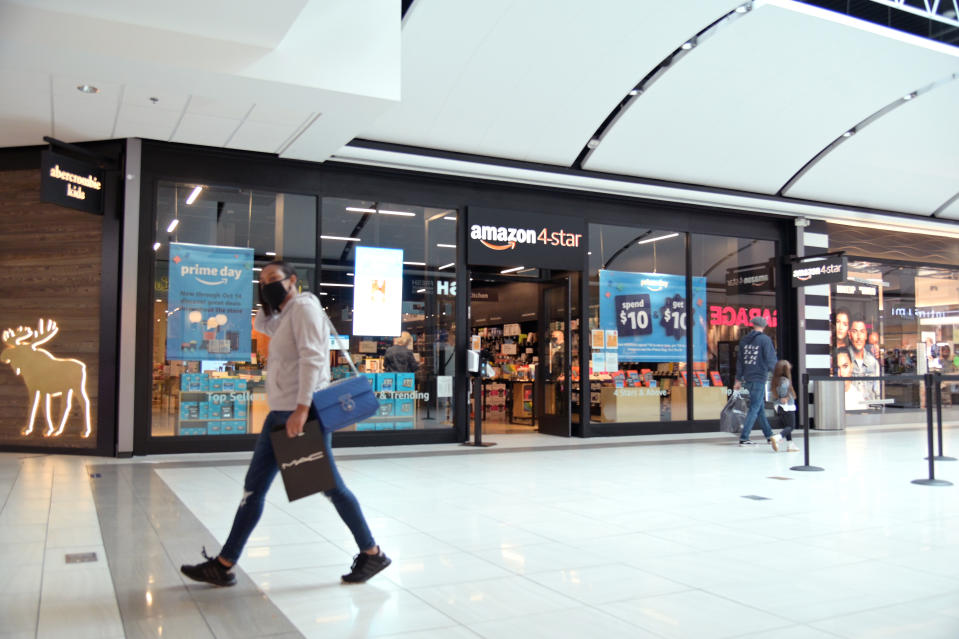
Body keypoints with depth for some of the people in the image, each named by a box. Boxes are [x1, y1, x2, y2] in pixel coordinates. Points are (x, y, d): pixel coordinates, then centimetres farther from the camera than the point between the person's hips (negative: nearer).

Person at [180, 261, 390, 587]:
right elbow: (260, 324, 37)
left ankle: (372, 554, 13)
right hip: (280, 414, 9)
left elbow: (312, 357, -20)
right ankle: (224, 565, 15)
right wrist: (270, 297, 18)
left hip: (303, 413, -9)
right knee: (254, 488, 9)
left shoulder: (303, 306, -10)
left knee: (331, 487, -1)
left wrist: (302, 409, -28)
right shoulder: (284, 316, 18)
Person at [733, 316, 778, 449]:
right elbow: (771, 360, -9)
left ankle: (769, 436, 24)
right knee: (755, 408, -3)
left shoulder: (744, 340, 9)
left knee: (760, 407, 15)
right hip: (759, 378, -6)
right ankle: (743, 438, -6)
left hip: (748, 378, 6)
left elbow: (740, 360, 12)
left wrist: (738, 379, 16)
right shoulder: (765, 339, -8)